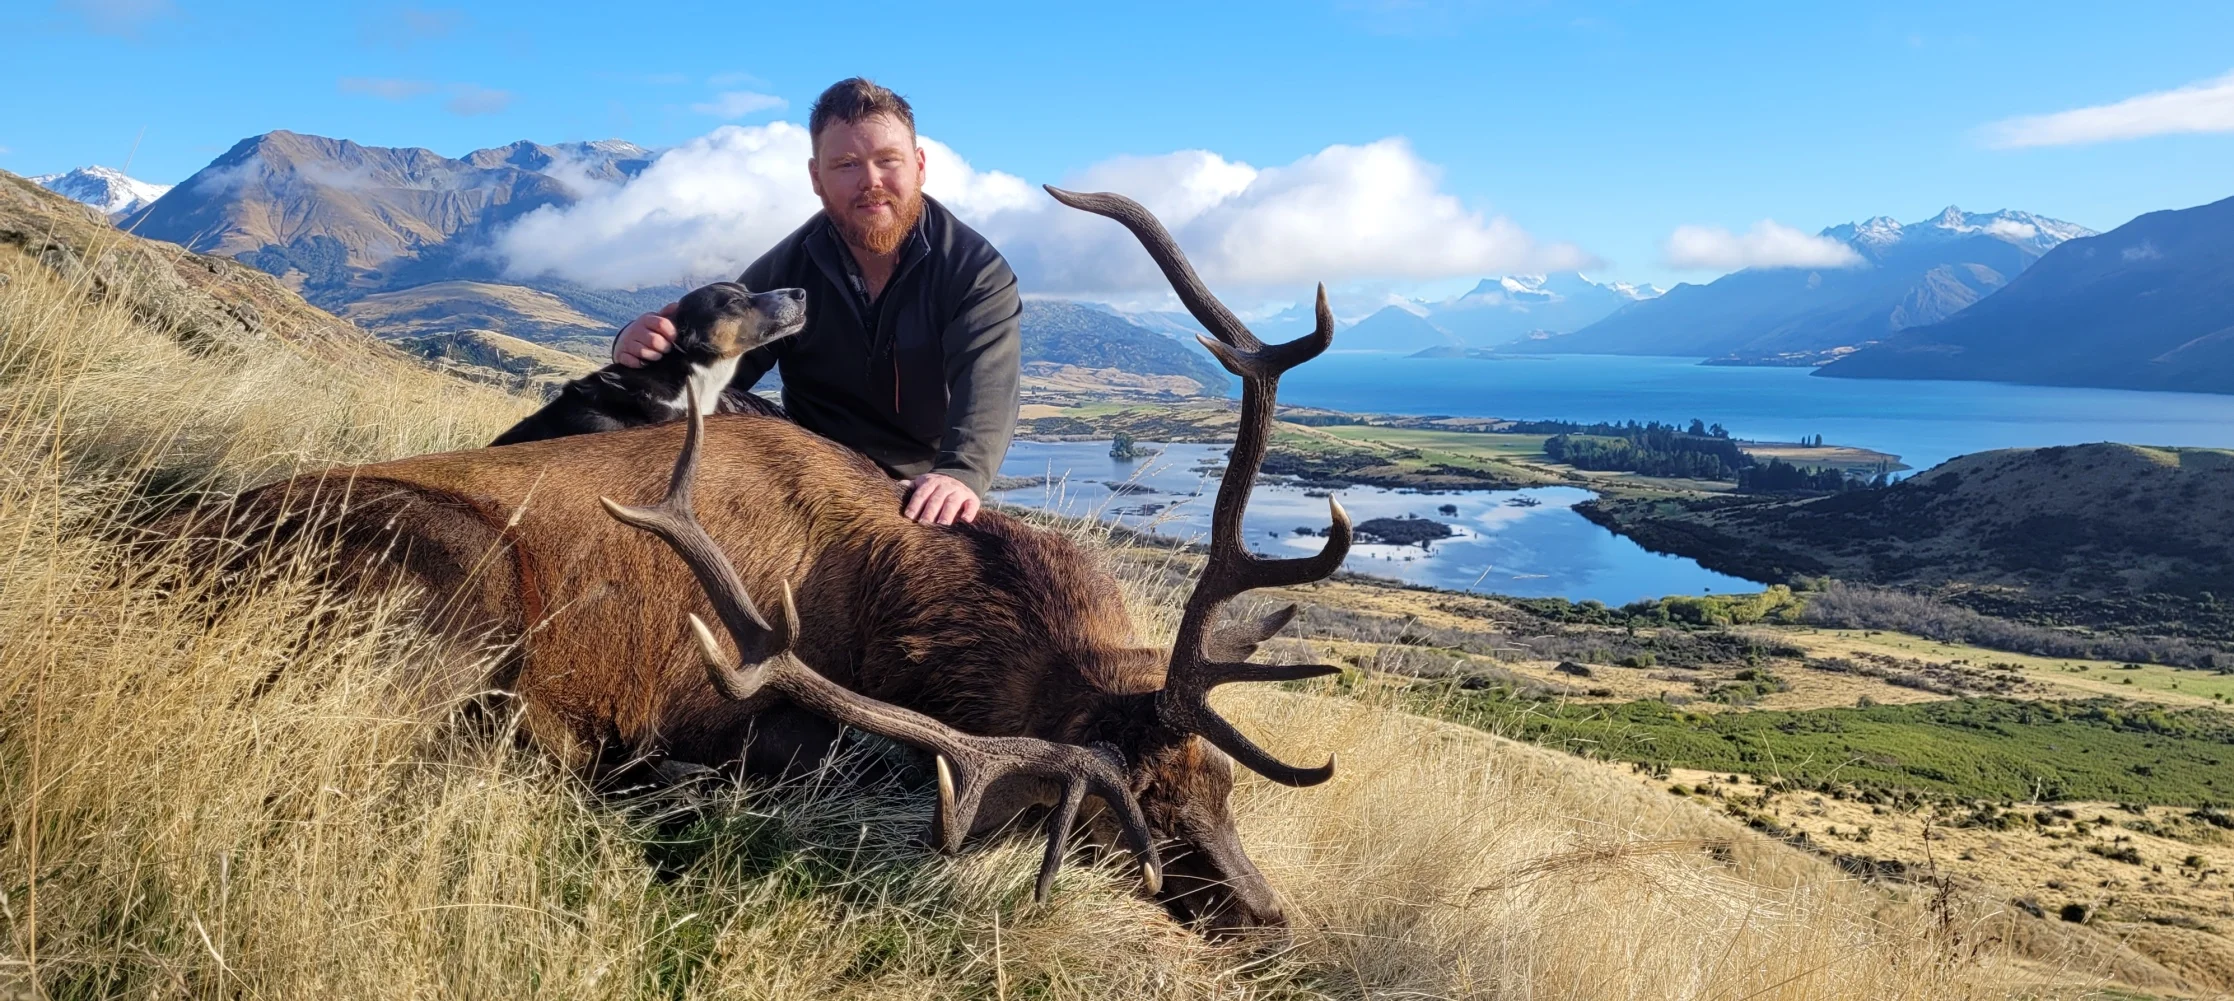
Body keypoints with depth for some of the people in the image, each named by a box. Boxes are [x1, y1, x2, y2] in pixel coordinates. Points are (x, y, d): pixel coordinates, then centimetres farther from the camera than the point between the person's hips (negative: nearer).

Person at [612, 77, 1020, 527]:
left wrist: (962, 473, -50)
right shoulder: (787, 268, 1)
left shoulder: (977, 271, -10)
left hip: (924, 498, -1)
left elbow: (986, 381, -27)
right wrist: (655, 344, -25)